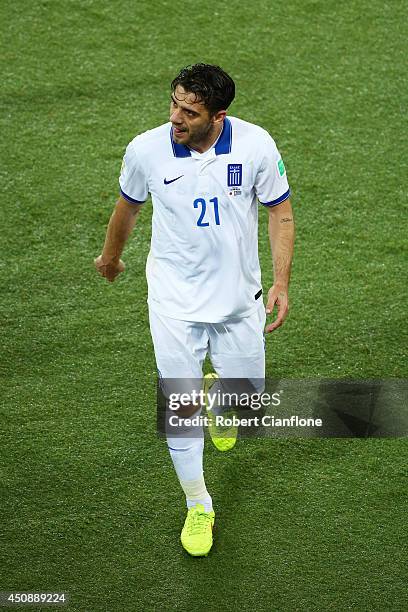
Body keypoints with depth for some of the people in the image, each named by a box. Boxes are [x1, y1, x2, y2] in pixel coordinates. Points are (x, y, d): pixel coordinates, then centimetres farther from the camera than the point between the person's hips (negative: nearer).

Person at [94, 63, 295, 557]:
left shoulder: (256, 145, -16)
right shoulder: (145, 150, -15)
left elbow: (280, 212, -3)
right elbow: (128, 205, 6)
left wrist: (281, 283, -12)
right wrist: (110, 255, 22)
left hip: (238, 296, 1)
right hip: (174, 298, -1)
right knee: (181, 405, -4)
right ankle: (198, 507, 18)